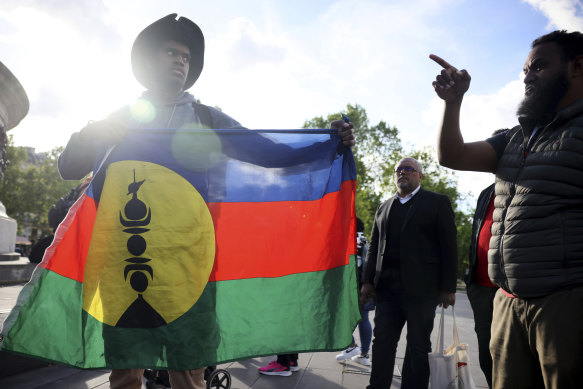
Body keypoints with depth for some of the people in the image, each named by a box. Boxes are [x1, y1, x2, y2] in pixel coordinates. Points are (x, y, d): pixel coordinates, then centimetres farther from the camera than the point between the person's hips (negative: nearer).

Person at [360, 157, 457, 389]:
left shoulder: (437, 203, 4)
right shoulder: (383, 208, 18)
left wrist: (448, 287, -6)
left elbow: (449, 246, -1)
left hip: (421, 289, -4)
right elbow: (374, 247, 16)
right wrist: (368, 281, 7)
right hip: (387, 288, 4)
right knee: (382, 342, 6)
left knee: (418, 346, 5)